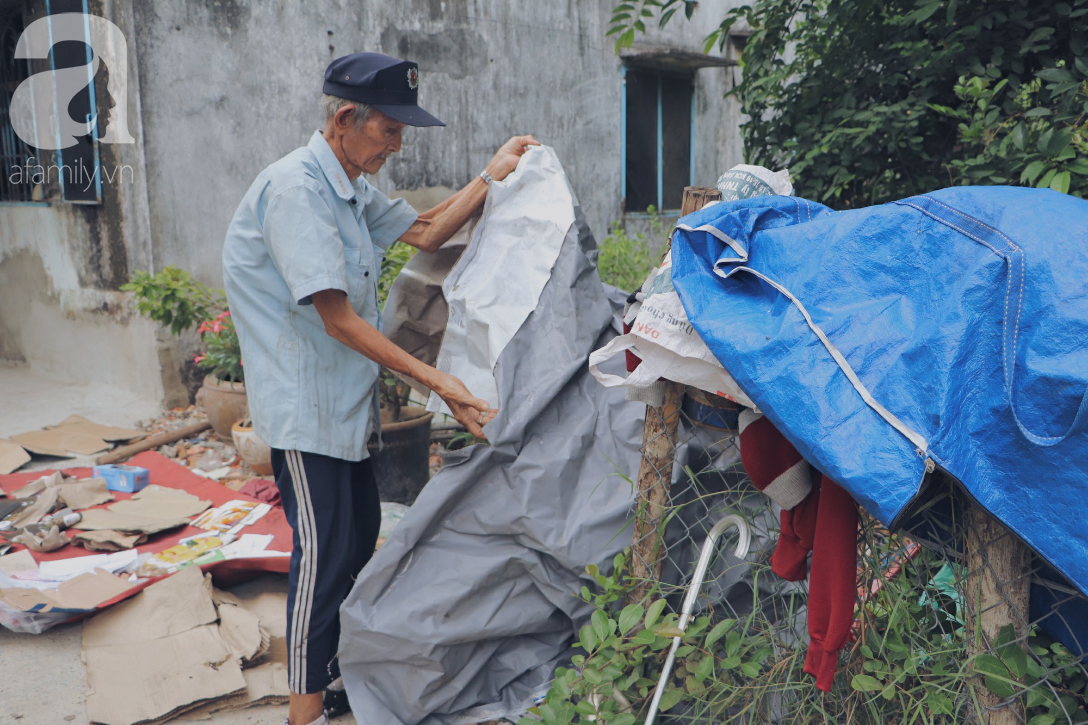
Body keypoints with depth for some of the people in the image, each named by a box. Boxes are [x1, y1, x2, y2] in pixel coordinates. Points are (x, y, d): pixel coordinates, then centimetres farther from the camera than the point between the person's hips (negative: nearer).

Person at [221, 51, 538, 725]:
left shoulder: (352, 185, 9)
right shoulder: (295, 189, -21)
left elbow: (425, 232, 14)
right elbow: (338, 318, -25)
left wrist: (493, 176, 4)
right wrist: (435, 379, -26)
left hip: (346, 399, 10)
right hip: (304, 404, -9)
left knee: (361, 532, 17)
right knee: (325, 549, -3)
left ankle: (338, 664, 36)